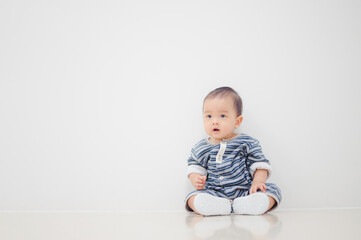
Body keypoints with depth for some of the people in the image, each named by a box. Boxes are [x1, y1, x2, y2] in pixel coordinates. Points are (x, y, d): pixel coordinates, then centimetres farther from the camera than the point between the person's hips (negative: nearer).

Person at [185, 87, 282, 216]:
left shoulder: (247, 143, 6)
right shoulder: (200, 148, 12)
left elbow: (259, 165, 6)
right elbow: (195, 167, 19)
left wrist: (258, 181, -12)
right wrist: (196, 179, -3)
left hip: (244, 191, 0)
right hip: (213, 194, 1)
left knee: (272, 189, -21)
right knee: (193, 197, -25)